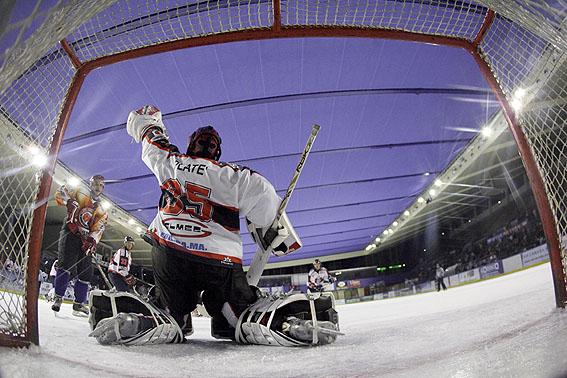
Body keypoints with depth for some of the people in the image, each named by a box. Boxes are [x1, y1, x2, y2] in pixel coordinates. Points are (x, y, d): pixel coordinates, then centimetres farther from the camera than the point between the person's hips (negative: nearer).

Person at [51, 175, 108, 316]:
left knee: (86, 272, 3)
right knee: (66, 263, -20)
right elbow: (61, 192, -3)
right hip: (70, 233, -5)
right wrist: (69, 202, -21)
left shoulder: (101, 211, 19)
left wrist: (93, 240, -13)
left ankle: (79, 304, 12)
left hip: (85, 240, 5)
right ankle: (58, 297, -10)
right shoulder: (80, 193, 10)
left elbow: (99, 228, 5)